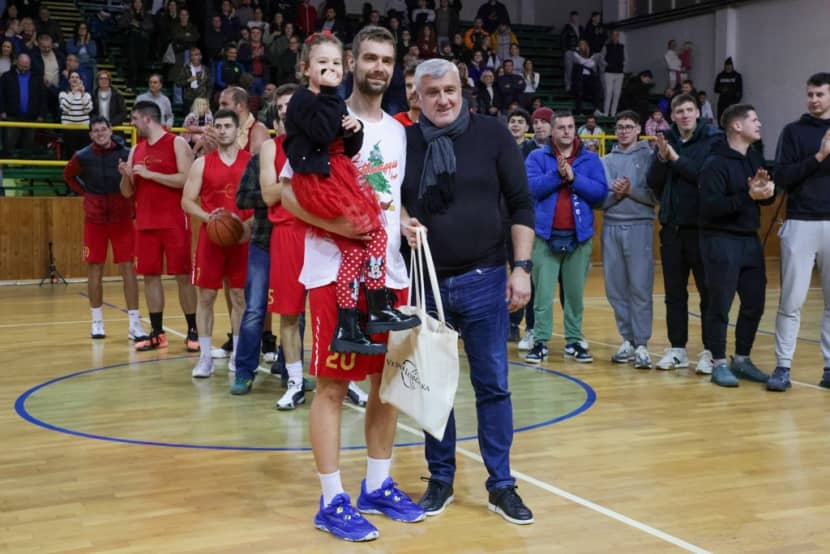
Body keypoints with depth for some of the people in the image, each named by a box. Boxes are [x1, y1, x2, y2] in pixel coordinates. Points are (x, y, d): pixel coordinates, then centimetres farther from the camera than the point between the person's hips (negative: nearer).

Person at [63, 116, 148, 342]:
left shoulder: (126, 154, -6)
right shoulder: (82, 156, -3)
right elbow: (68, 175, 16)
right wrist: (84, 192, 6)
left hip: (122, 219, -1)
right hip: (94, 219, 1)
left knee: (128, 268, -3)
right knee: (94, 269, 6)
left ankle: (134, 324, 0)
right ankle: (97, 322, 18)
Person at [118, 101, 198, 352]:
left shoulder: (177, 143, -4)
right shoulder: (136, 150, 14)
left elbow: (186, 180, -16)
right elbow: (128, 193, 15)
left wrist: (149, 174, -16)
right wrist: (126, 176, -6)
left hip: (174, 222, -6)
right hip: (145, 223, 6)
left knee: (183, 275, -2)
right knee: (150, 275, 5)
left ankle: (193, 332, 6)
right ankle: (157, 333, 12)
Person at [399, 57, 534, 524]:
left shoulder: (492, 134, -2)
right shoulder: (405, 141, 2)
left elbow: (521, 204, 1)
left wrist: (521, 267, -5)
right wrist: (401, 222, -10)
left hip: (484, 280, -1)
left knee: (493, 386, 5)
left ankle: (501, 485, 18)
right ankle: (441, 479, 25)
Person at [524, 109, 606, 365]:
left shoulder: (590, 159, 6)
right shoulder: (537, 157, 4)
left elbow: (600, 192, -4)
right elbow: (531, 187, -10)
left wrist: (573, 177, -14)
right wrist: (558, 174, -18)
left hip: (579, 235, 1)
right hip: (546, 234, -1)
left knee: (575, 292, 7)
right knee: (543, 291, 0)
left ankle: (574, 341, 16)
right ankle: (540, 341, 6)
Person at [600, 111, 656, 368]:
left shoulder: (649, 157, 3)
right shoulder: (606, 161, 11)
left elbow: (655, 196, -3)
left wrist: (631, 190, -14)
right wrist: (614, 193, -12)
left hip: (639, 227, -3)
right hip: (611, 227, 3)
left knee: (640, 287, -5)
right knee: (616, 288, 5)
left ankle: (642, 344, -2)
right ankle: (627, 340, 15)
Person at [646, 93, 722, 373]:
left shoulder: (714, 139, -4)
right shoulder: (666, 140, 8)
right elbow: (654, 183, 3)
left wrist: (676, 159, -16)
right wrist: (662, 158, -13)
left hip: (702, 227, -4)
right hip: (672, 228, 4)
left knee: (709, 291, 2)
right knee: (674, 292, 10)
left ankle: (710, 351, 10)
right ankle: (677, 349, 19)